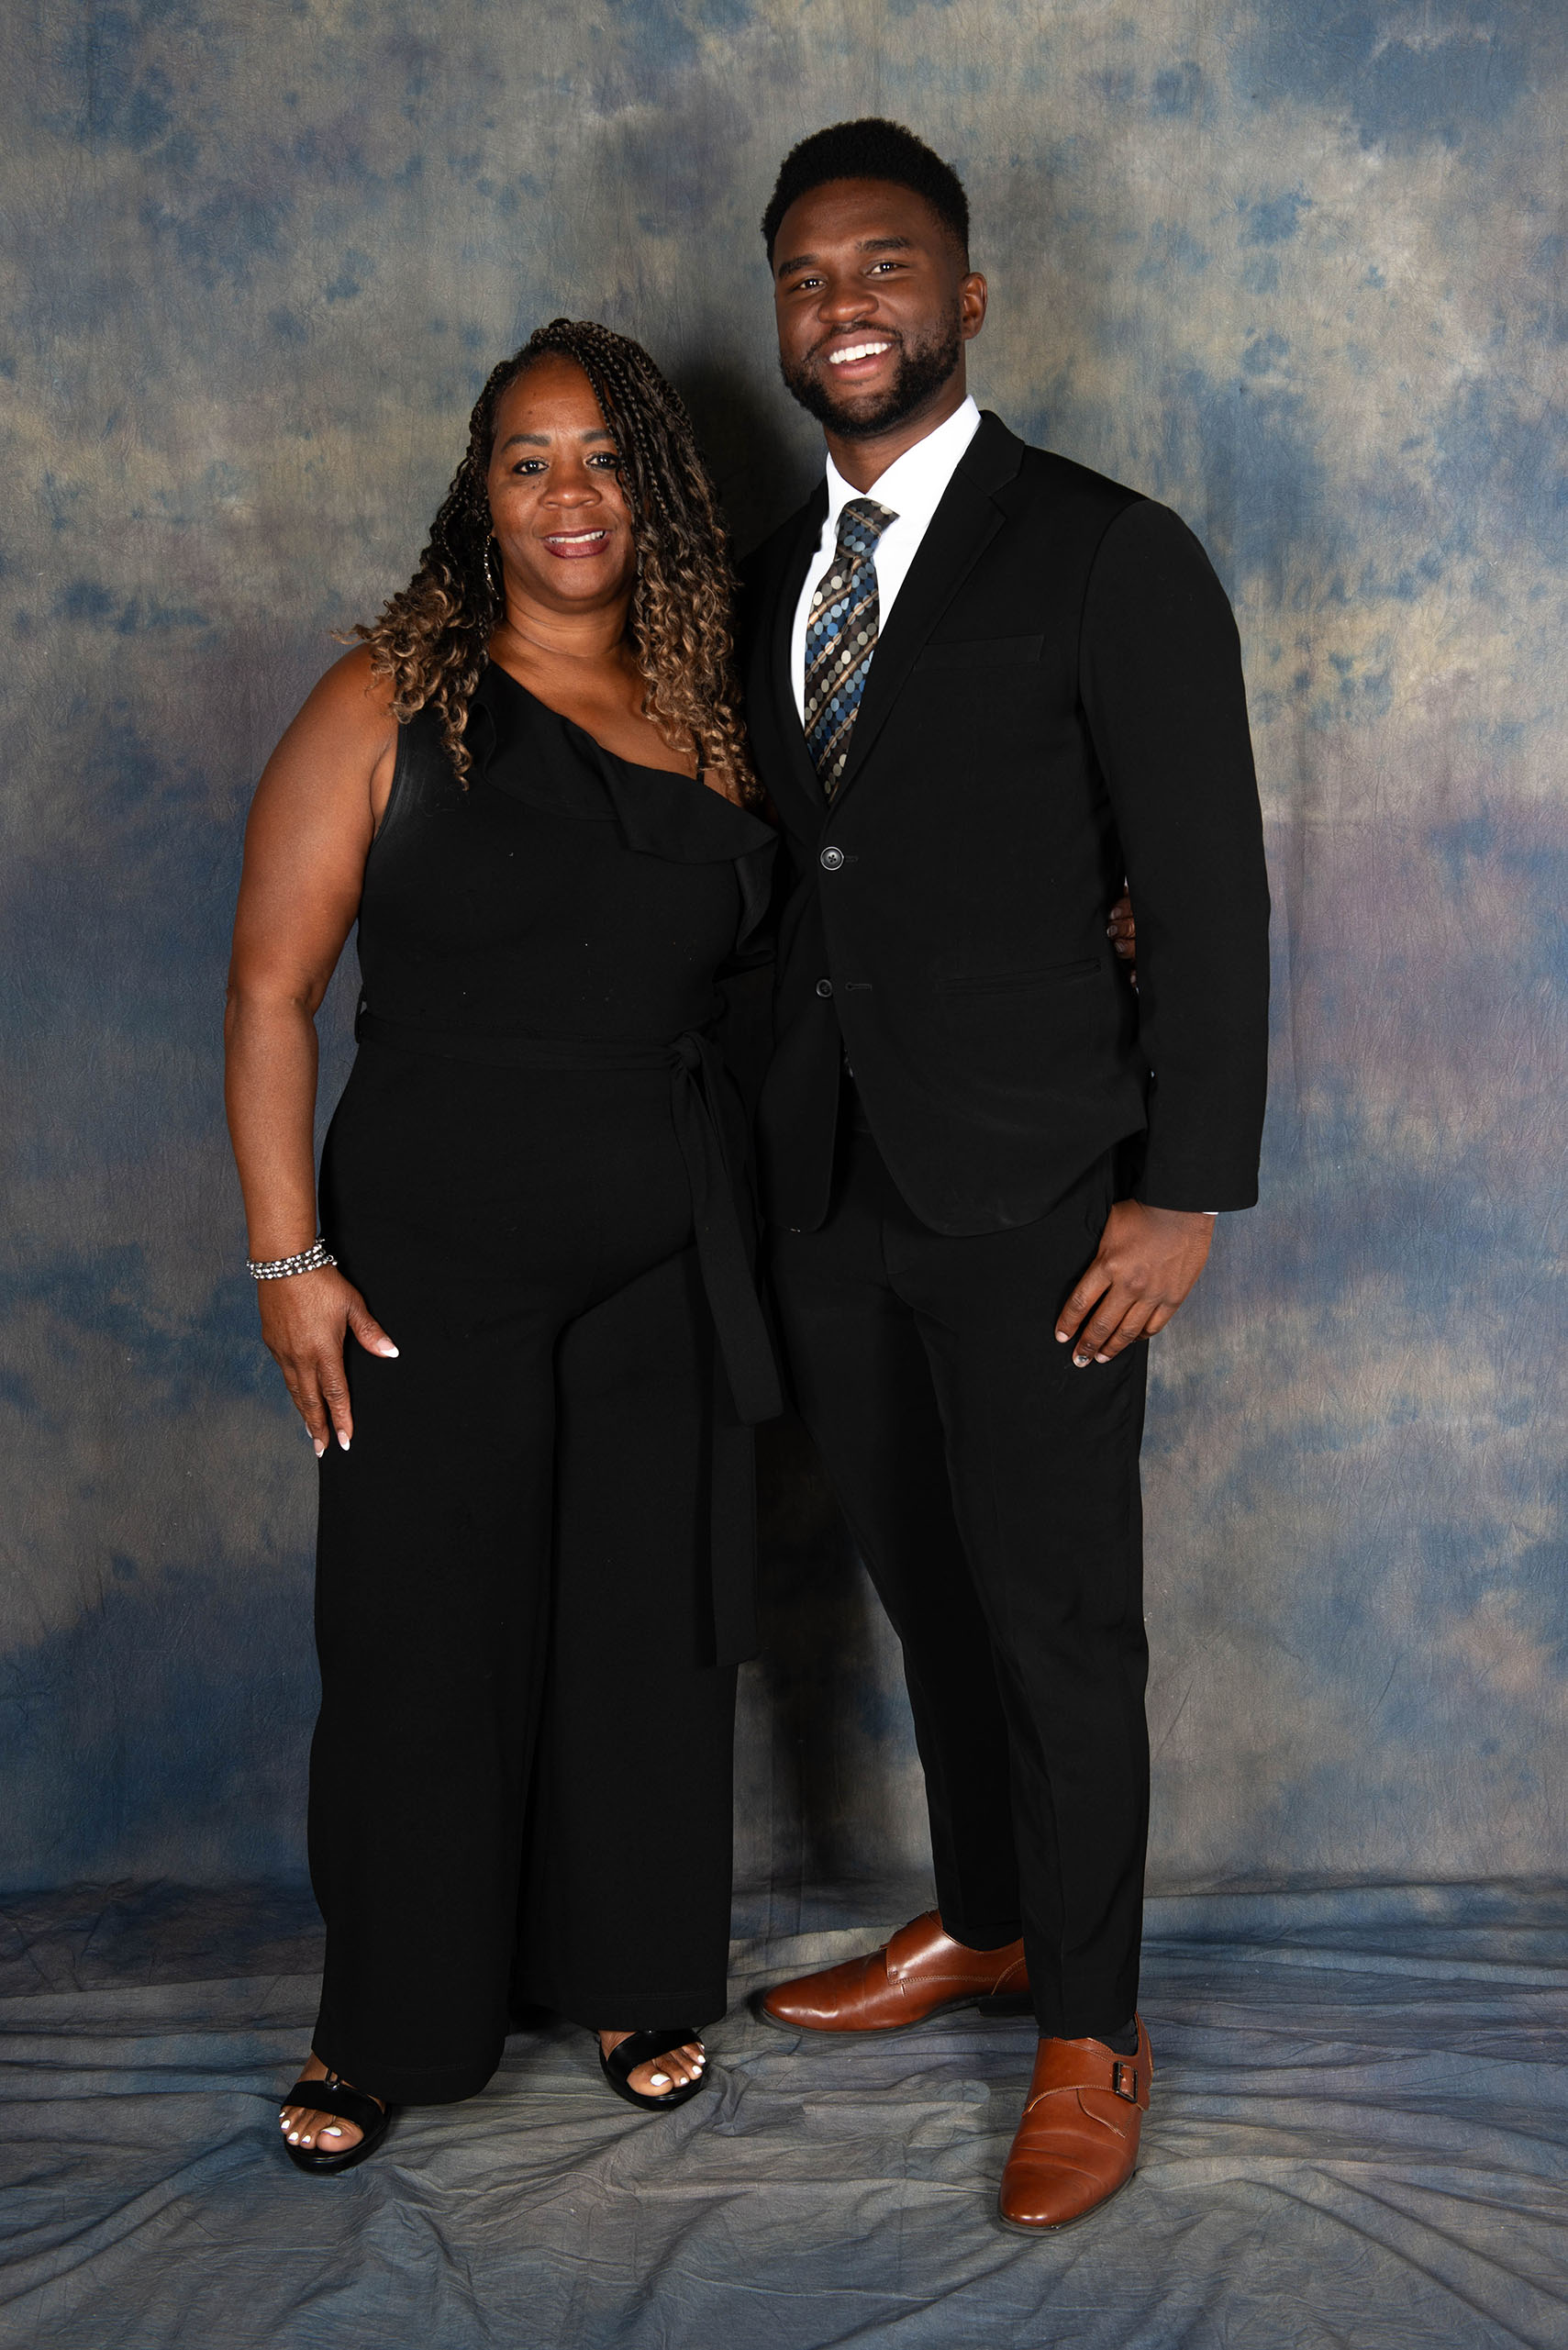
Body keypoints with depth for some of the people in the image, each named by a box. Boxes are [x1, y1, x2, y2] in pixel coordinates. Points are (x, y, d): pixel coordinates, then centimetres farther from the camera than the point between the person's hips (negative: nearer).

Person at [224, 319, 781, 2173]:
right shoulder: (389, 705, -5)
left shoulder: (709, 717, 6)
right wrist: (288, 1258, -11)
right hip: (433, 1258, -3)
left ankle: (632, 1979, 32)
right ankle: (390, 2024, 24)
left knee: (647, 1627, 11)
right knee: (423, 1635, 5)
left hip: (667, 1257, 3)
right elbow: (269, 992, -6)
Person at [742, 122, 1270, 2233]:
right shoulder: (777, 576, 11)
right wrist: (758, 1140, 13)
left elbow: (1208, 898, -10)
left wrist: (1186, 1192, -14)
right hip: (829, 1189, 6)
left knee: (1060, 1621, 3)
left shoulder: (1111, 559, -8)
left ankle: (1090, 2036, 19)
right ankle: (979, 1925, 37)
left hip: (1030, 1195, -6)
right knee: (925, 1585, 18)